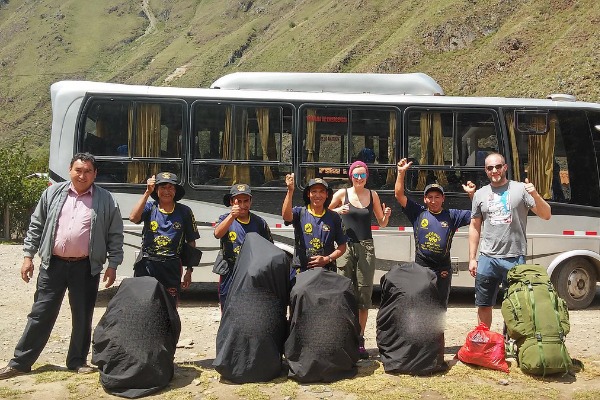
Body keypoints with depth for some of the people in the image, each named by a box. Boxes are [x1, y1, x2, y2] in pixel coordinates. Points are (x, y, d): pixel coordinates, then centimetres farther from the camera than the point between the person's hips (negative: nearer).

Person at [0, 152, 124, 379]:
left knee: (82, 316, 8)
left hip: (86, 267, -1)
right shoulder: (53, 194, 5)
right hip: (53, 265, 1)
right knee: (40, 314, 7)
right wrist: (28, 256, 5)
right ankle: (20, 362, 17)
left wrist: (113, 264, -2)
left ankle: (77, 361, 23)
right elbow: (36, 226, 10)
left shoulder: (106, 201, 0)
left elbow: (115, 236, 2)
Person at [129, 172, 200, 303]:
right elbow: (133, 218, -19)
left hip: (171, 268, 0)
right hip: (146, 267, 0)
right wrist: (147, 192, -18)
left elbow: (191, 243, 7)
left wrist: (189, 271, 5)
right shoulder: (149, 207, 2)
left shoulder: (184, 212, 3)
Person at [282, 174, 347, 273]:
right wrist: (290, 191, -33)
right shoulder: (300, 212, 1)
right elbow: (286, 216, -23)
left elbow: (342, 246, 7)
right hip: (302, 270, -1)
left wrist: (327, 259, -9)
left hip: (327, 270, 2)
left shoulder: (334, 217, 5)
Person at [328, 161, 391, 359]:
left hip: (366, 247, 2)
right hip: (346, 246, -2)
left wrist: (386, 215, -7)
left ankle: (360, 340, 6)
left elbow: (381, 224, 15)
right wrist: (338, 211, -11)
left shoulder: (372, 195, 8)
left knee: (364, 294, -1)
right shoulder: (342, 194, 2)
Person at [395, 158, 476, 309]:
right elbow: (399, 195, -1)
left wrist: (472, 194, -9)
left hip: (443, 270, 2)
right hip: (421, 268, -1)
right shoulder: (418, 213, 2)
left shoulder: (452, 215, 6)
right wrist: (401, 173, -9)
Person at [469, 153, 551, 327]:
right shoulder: (480, 194, 9)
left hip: (515, 259, -3)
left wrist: (535, 195, -21)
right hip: (487, 259, 3)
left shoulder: (520, 189, 0)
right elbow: (475, 227, 13)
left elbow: (546, 215, -3)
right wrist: (472, 259, 9)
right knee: (483, 305, 10)